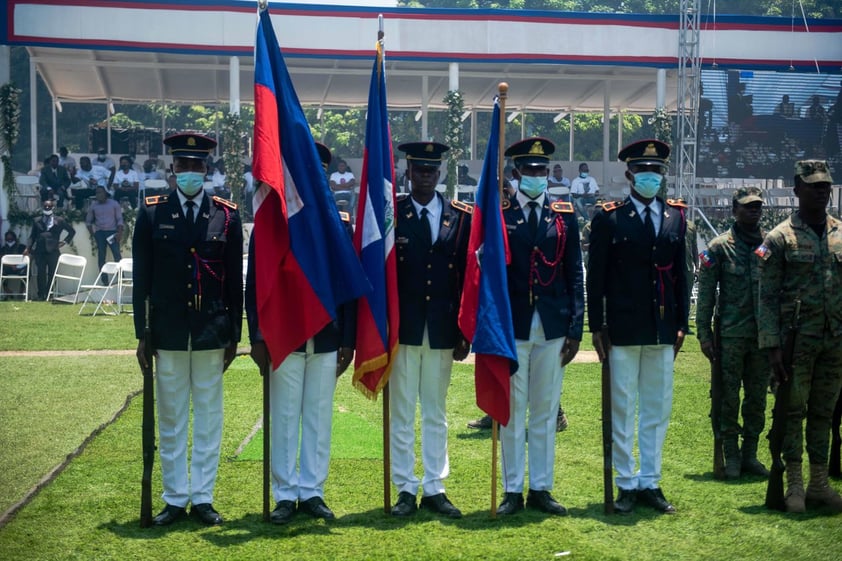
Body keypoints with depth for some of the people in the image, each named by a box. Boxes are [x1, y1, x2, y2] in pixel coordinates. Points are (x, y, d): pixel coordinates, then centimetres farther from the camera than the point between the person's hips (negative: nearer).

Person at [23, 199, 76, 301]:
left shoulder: (59, 221, 9)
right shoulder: (36, 221, 13)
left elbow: (72, 231, 16)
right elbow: (32, 236, 11)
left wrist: (65, 241, 5)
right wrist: (28, 248, 0)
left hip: (53, 251, -1)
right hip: (40, 251, 1)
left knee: (51, 274, 0)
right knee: (41, 274, -1)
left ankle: (48, 295, 5)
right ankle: (41, 295, 3)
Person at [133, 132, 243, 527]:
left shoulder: (227, 216, 2)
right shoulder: (152, 214, 2)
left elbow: (235, 280, 4)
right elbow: (141, 278, 2)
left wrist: (234, 336, 3)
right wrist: (142, 334, -1)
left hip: (211, 334, 0)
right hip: (168, 333, 0)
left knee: (208, 418, 7)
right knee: (171, 420, 7)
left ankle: (203, 497, 16)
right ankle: (175, 499, 17)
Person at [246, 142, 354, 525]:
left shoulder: (341, 224, 6)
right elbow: (253, 284, -1)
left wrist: (348, 341, 3)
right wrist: (257, 337, -7)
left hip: (327, 341, 2)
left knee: (319, 417, 7)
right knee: (285, 418, 4)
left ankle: (313, 492, 17)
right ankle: (285, 494, 13)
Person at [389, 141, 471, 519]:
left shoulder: (461, 218, 4)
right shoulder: (390, 215, -1)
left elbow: (468, 276, 4)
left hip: (443, 331, 2)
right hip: (402, 329, -2)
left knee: (436, 413, 10)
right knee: (401, 413, 4)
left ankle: (434, 488, 18)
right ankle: (406, 489, 13)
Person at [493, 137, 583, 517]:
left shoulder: (565, 217, 8)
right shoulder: (497, 215, 1)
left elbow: (574, 276, 7)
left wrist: (575, 328, 1)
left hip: (552, 329, 2)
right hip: (511, 328, -2)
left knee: (546, 411, 8)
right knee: (512, 410, 3)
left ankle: (541, 489, 16)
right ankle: (513, 490, 11)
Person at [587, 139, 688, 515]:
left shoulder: (675, 217, 9)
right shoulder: (608, 218, -2)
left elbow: (680, 273, 12)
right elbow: (595, 276, -2)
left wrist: (681, 324, 8)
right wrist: (597, 326, -6)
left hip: (662, 330, 4)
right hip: (623, 329, -4)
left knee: (657, 409, 9)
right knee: (622, 410, 3)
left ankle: (650, 482, 18)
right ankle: (627, 484, 13)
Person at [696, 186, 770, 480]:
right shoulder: (719, 247, -1)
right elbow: (706, 293, -1)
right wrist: (704, 334, -5)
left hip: (763, 334, 3)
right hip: (731, 334, -3)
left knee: (757, 398, 9)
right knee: (729, 398, 2)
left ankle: (750, 454, 19)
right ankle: (731, 456, 12)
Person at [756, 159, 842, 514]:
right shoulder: (780, 238, -4)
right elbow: (767, 297, -5)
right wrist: (772, 347, -11)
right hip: (797, 340, -4)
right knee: (793, 411, 3)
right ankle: (794, 486, 11)